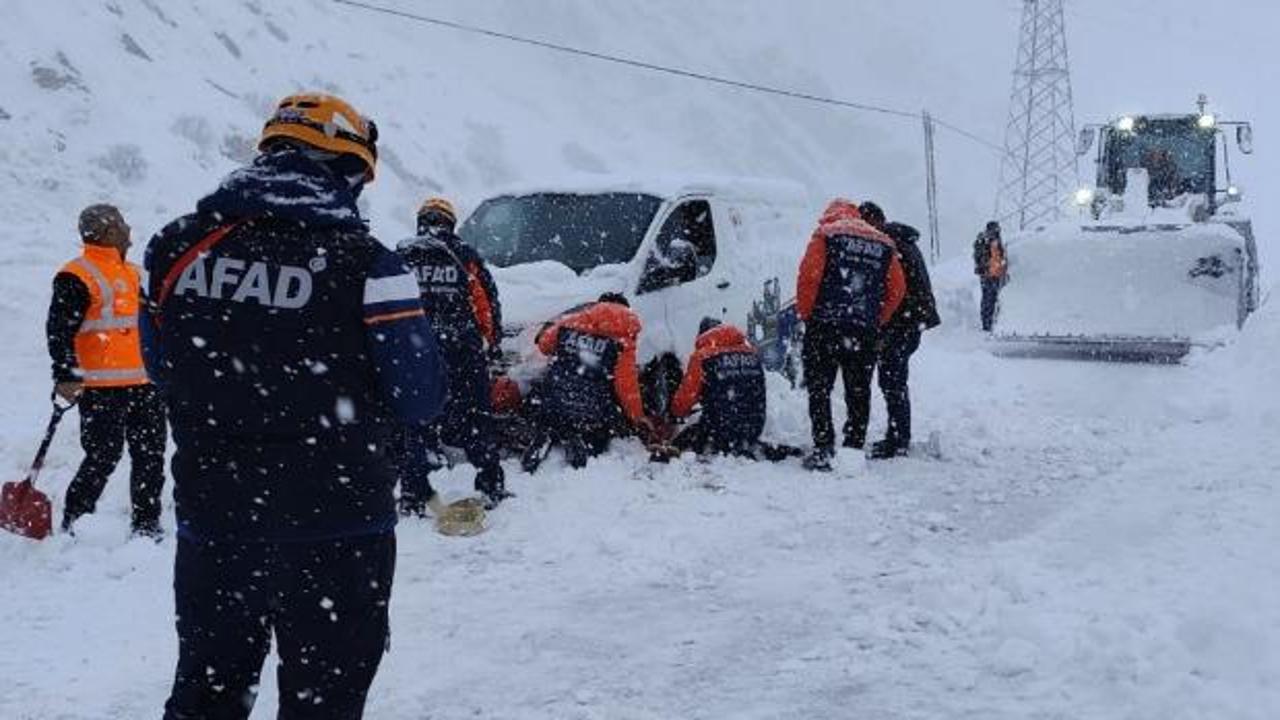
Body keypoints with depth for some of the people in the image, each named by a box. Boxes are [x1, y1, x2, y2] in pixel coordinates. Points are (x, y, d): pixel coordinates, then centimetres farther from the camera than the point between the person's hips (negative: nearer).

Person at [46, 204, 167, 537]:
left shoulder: (133, 273, 18)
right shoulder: (77, 277, -8)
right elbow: (59, 330, -13)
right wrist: (65, 377, -20)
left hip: (143, 383, 8)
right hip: (101, 388, -8)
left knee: (151, 454, 9)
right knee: (103, 456, -8)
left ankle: (147, 524, 19)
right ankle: (73, 525, 5)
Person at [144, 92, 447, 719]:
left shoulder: (180, 247, -2)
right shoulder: (364, 265, -16)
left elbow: (162, 368, 9)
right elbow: (419, 399, -12)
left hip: (212, 520, 4)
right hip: (335, 528, -4)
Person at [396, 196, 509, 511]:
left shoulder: (400, 257, 5)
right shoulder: (465, 256, 5)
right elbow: (488, 302, 3)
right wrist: (493, 343, 11)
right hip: (464, 350, 0)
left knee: (418, 419, 5)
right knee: (476, 417, 8)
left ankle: (414, 495, 3)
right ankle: (491, 488, 11)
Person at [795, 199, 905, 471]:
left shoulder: (826, 234, 1)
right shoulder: (883, 244, 14)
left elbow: (808, 276, -9)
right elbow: (897, 289, 9)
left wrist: (806, 313, 1)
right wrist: (876, 321, 14)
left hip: (824, 326, -3)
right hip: (865, 332, 4)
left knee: (819, 389, 2)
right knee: (858, 393, 10)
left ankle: (824, 450, -3)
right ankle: (854, 448, 11)